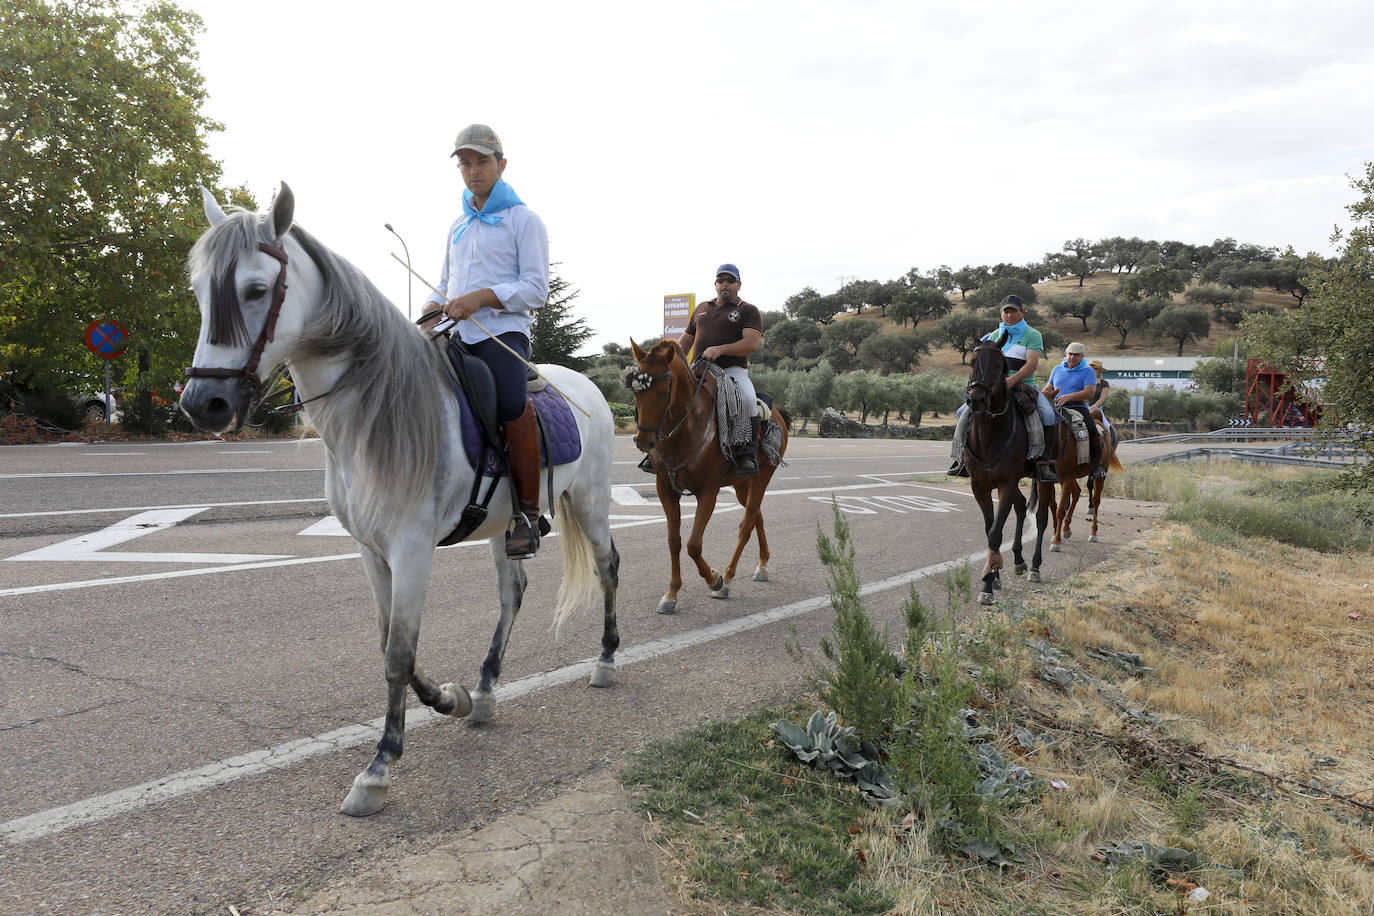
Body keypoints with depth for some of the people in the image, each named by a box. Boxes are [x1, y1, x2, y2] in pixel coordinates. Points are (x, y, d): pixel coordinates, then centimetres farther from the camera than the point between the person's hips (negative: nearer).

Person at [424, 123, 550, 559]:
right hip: (456, 335, 7)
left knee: (511, 403, -34)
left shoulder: (523, 219, 7)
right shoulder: (458, 225, 25)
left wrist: (481, 297, -17)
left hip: (502, 331, -7)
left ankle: (527, 513, -23)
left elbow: (535, 289, -4)